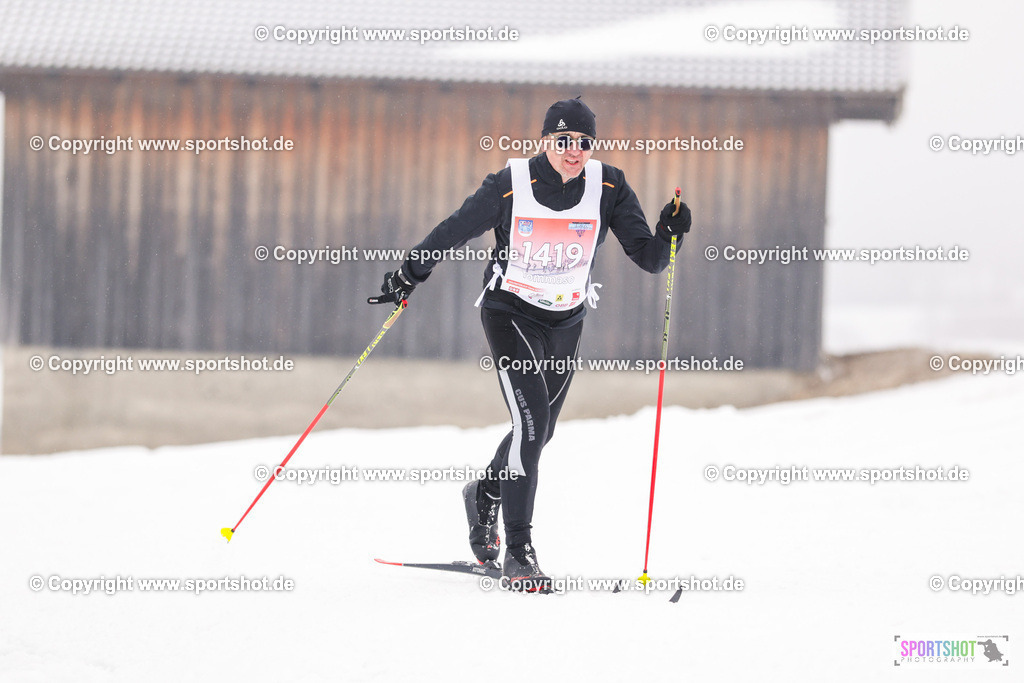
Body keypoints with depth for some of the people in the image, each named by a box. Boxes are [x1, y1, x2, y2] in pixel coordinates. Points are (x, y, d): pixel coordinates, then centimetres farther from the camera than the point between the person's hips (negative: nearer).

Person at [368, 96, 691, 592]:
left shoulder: (609, 188, -11)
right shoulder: (510, 185, -19)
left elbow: (648, 259, -12)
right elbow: (455, 230, -7)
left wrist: (668, 236, -31)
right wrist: (411, 272, -7)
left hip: (566, 320, 4)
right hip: (510, 313, -4)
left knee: (540, 431, 16)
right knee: (531, 420, -20)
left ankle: (485, 495, 47)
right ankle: (517, 552, -16)